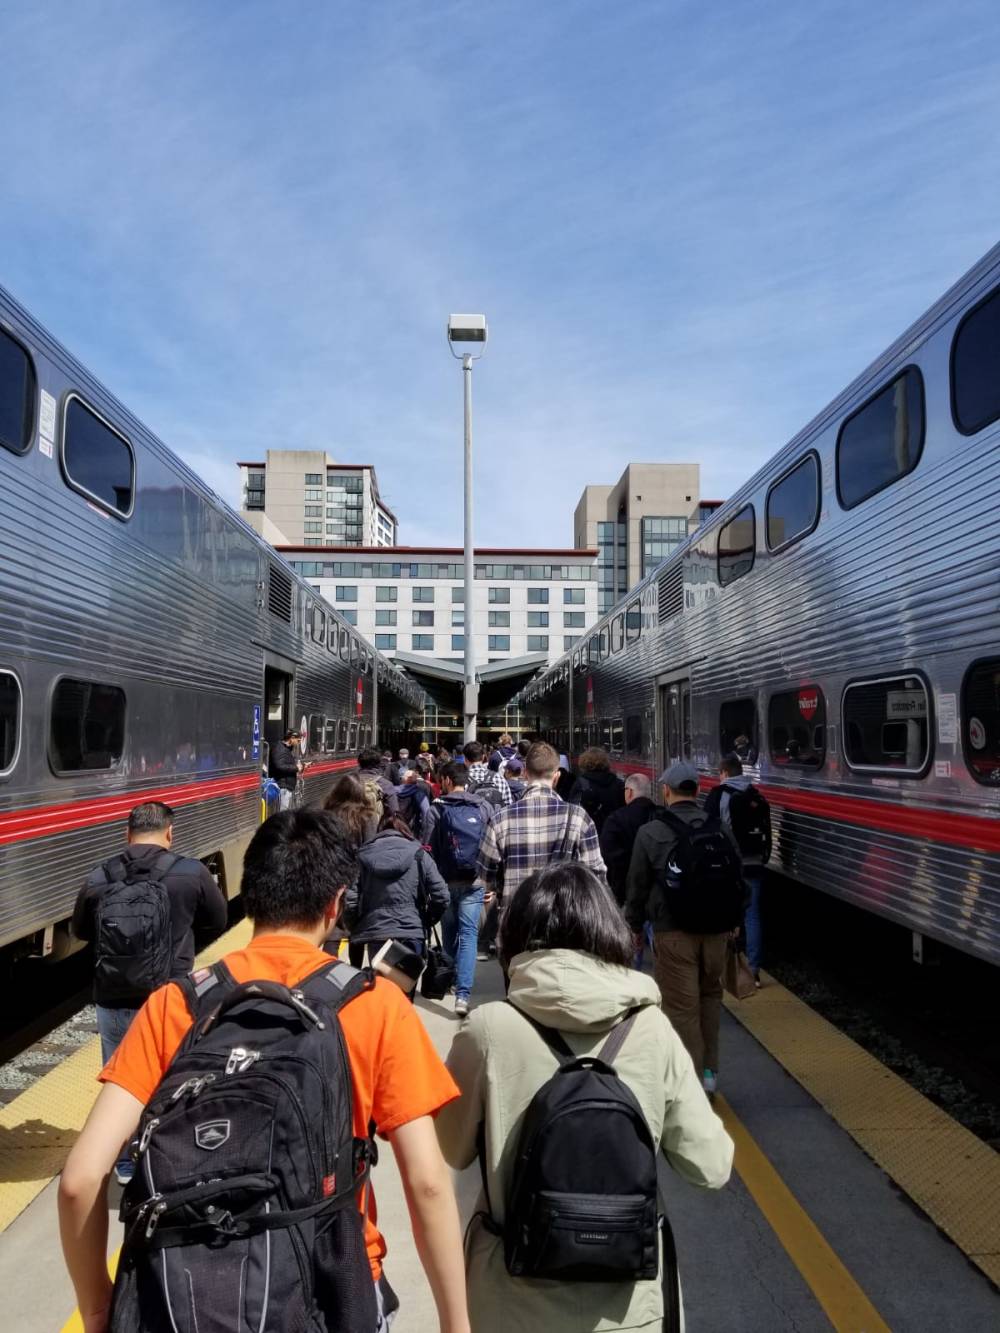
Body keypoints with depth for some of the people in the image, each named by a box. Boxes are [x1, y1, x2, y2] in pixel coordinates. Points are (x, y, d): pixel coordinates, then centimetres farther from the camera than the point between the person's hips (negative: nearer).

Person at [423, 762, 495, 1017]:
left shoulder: (436, 809, -3)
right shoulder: (484, 807, 1)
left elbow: (427, 849, -4)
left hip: (446, 881, 0)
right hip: (474, 882, 0)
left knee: (449, 933, 18)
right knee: (468, 933, -1)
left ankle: (451, 980, 35)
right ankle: (463, 993, -13)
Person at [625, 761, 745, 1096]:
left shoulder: (651, 832, -9)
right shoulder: (720, 829, 2)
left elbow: (637, 886, -4)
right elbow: (736, 879, 10)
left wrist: (634, 925, 9)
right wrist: (733, 921, 23)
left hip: (672, 931, -4)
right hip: (715, 929, 4)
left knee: (682, 1007, 3)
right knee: (710, 996, 21)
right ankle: (709, 1071, 25)